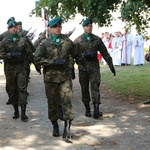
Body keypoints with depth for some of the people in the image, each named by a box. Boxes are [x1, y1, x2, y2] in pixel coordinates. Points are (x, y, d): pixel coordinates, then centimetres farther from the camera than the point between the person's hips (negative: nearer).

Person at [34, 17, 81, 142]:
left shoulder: (68, 42, 5)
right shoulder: (45, 44, 0)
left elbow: (76, 55, 19)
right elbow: (37, 59, -9)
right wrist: (53, 62, -15)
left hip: (65, 77, 0)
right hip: (50, 77, 0)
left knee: (67, 101, -11)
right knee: (53, 102, 9)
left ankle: (67, 130, -12)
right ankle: (55, 126, 27)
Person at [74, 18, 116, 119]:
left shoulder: (97, 39, 8)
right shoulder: (78, 40, 3)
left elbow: (105, 53, 12)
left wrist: (111, 65, 10)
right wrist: (84, 55, -14)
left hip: (94, 68, 0)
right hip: (83, 68, 0)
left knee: (95, 87, -11)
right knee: (84, 89, 7)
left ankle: (96, 110, -16)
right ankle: (87, 109, 19)